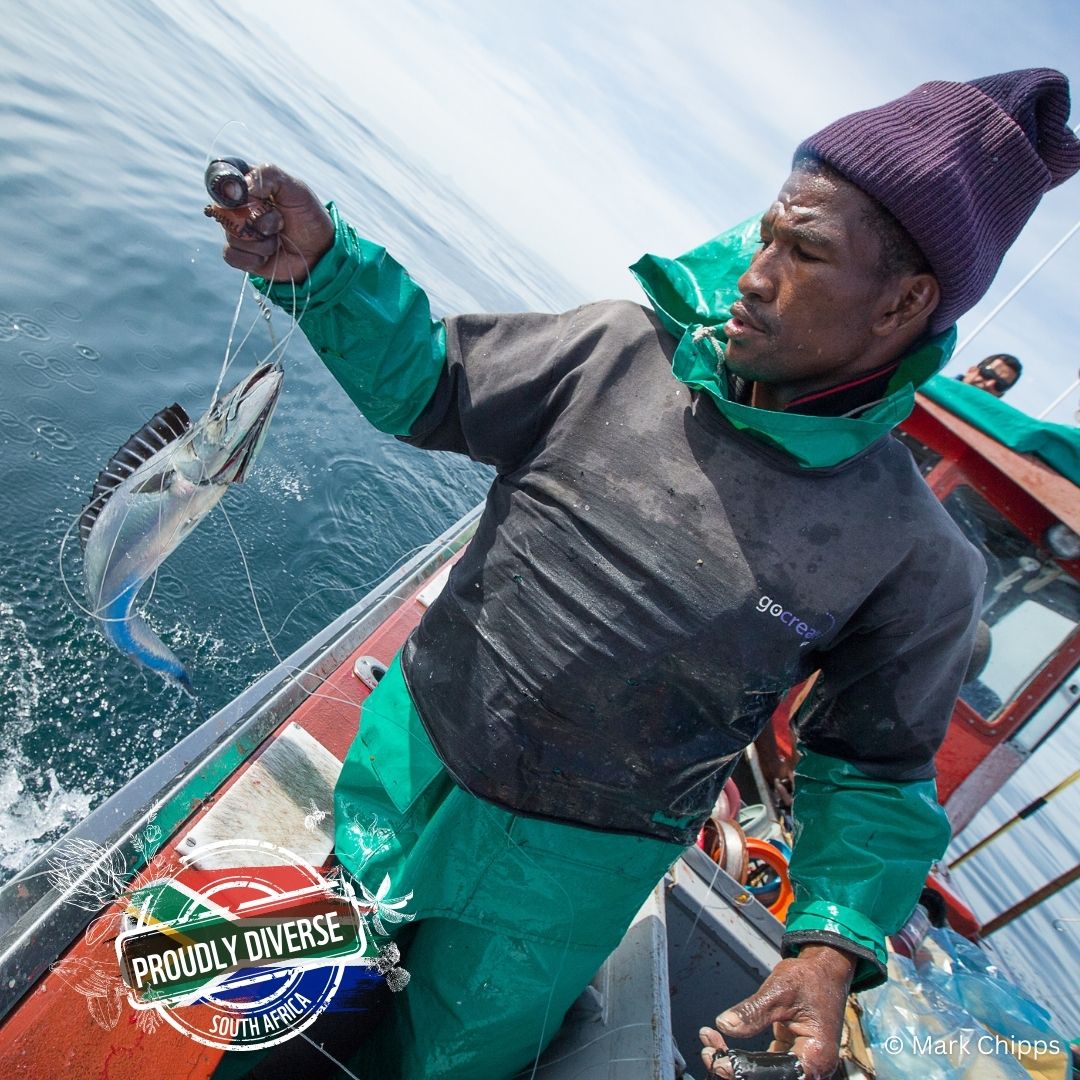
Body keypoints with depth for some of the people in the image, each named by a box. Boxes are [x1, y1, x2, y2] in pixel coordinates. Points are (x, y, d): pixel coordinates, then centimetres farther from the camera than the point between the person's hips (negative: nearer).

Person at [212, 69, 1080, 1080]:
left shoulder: (916, 556, -16)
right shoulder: (623, 346, -13)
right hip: (406, 750, 3)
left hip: (565, 865, -2)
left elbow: (876, 771, -6)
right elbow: (431, 384, -3)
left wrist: (832, 944, -19)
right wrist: (322, 265, -16)